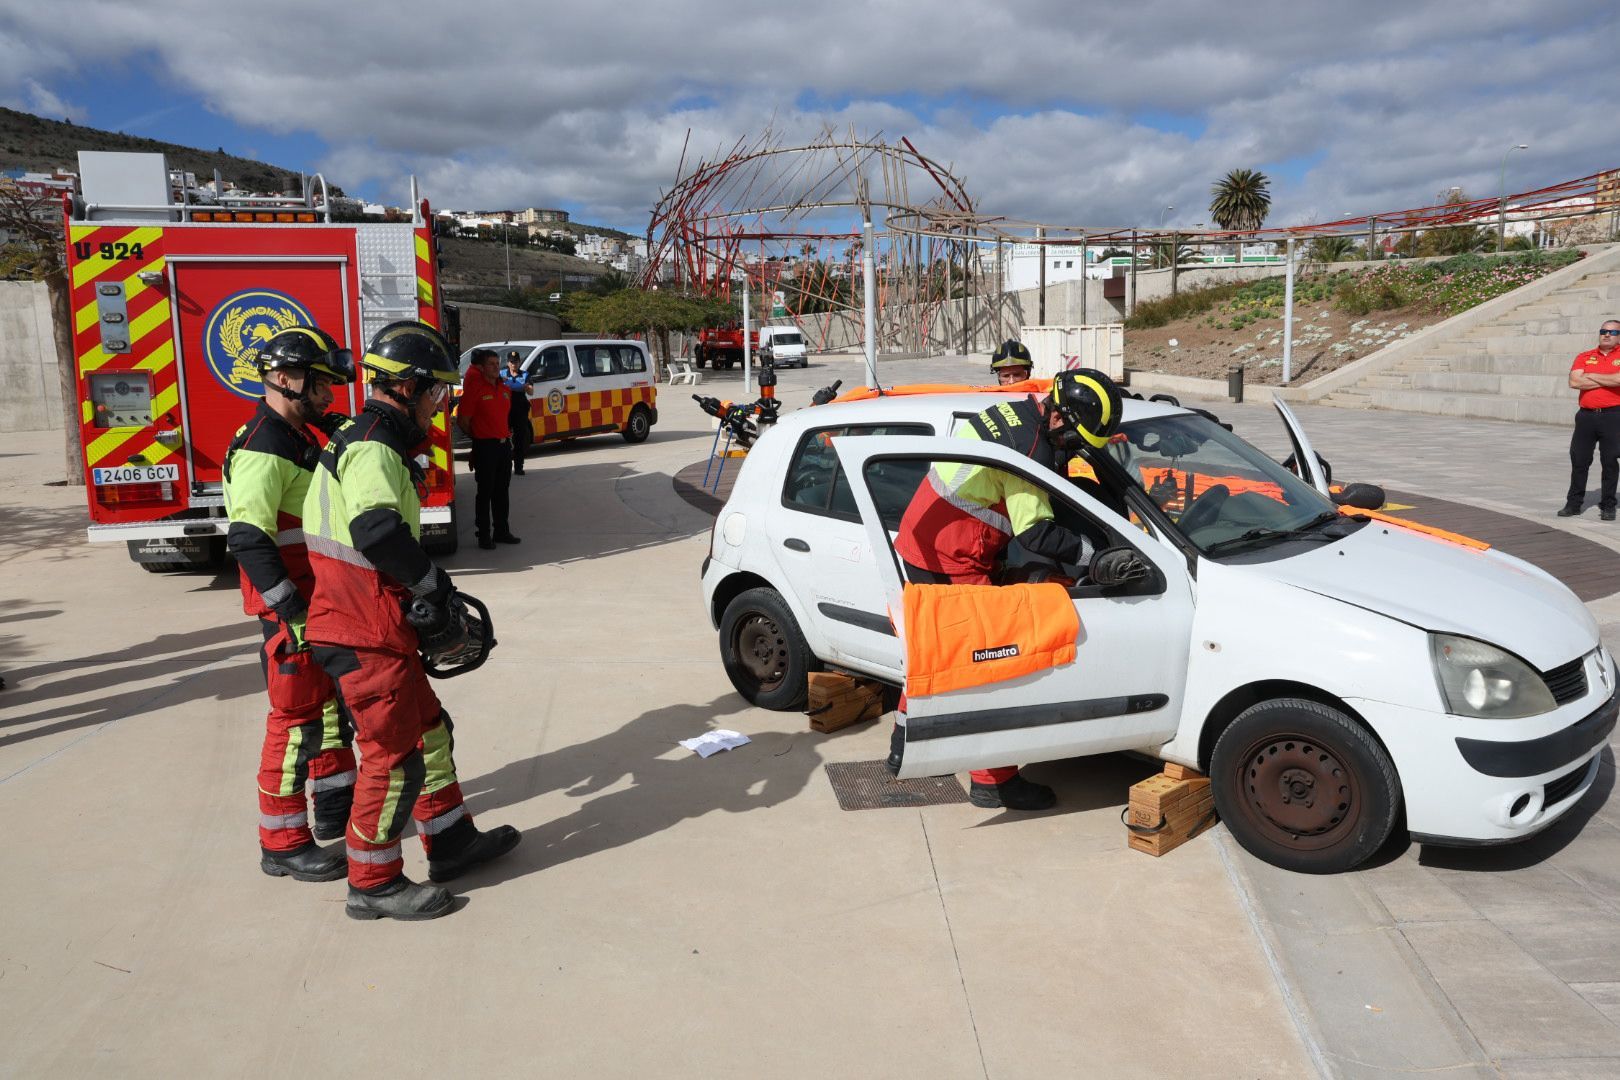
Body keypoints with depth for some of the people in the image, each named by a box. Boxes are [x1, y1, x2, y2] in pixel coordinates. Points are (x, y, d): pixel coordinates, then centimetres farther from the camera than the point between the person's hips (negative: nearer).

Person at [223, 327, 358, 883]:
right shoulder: (263, 451, -19)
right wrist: (294, 614, -26)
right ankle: (283, 843, 9)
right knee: (297, 719, -3)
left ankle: (335, 807, 34)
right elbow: (249, 541, -26)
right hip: (290, 608, -10)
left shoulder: (302, 437, 12)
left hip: (322, 598, 10)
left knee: (333, 702, 19)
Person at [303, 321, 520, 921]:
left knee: (429, 732, 19)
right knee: (393, 756, 0)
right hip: (365, 635, -11)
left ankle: (451, 844, 32)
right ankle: (373, 884, 13)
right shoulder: (373, 449, -18)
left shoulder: (361, 441, 17)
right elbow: (377, 530, -35)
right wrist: (432, 583, -21)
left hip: (373, 626, 11)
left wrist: (424, 591, 17)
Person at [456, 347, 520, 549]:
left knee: (501, 491, 13)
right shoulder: (475, 389, -10)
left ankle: (502, 531, 22)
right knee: (485, 492, -1)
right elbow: (463, 421, -8)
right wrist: (477, 436, 5)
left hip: (504, 444, 7)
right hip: (485, 447, -7)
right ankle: (484, 535, 5)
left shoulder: (505, 390, 11)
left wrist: (506, 435, 15)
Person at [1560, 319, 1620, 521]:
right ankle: (1573, 504, 14)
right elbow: (1574, 382, -6)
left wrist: (1591, 376, -6)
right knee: (1579, 460, 5)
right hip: (1586, 415, 3)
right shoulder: (1584, 357, 10)